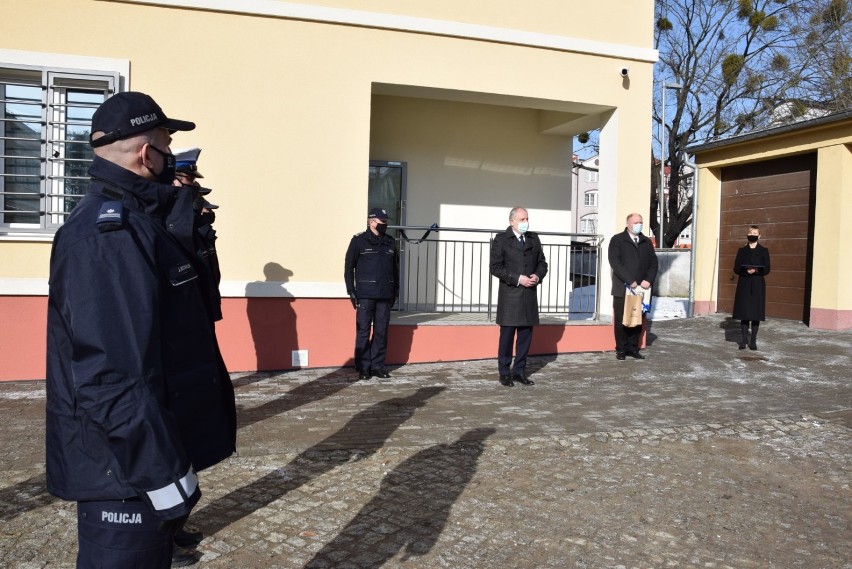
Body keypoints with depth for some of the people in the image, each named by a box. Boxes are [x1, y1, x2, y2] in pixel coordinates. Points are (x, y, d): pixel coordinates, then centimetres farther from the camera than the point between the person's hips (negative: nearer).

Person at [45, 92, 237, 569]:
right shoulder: (109, 235, -23)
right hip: (127, 471, -10)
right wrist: (166, 474, -25)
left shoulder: (129, 221, 10)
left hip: (139, 456, 10)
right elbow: (115, 377, -29)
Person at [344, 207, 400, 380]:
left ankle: (377, 365, 16)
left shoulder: (390, 242, 12)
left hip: (385, 295, 4)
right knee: (363, 332, -1)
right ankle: (363, 367, 8)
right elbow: (348, 267, 0)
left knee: (381, 332, 7)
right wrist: (351, 291, -5)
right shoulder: (359, 241, -1)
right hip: (365, 295, -4)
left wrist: (395, 291, 13)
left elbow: (395, 267, 17)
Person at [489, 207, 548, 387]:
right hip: (509, 295, -4)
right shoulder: (501, 239, -2)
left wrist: (537, 276, -6)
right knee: (507, 335, 1)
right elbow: (495, 267, -9)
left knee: (526, 335, 7)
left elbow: (542, 263, 15)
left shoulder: (534, 239, 13)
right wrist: (518, 279, -16)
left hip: (530, 295, 5)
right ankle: (504, 373, 11)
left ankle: (519, 371, 18)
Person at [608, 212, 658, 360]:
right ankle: (621, 349, 10)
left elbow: (653, 262, 12)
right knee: (621, 320, 1)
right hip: (622, 288, -4)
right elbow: (615, 262, -11)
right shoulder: (617, 240, -1)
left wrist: (648, 280, -6)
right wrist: (631, 282, -16)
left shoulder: (646, 242, 14)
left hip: (640, 289, 4)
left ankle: (633, 348, 15)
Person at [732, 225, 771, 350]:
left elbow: (767, 269, 0)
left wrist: (756, 270, -19)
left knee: (756, 313, -1)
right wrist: (746, 270, -16)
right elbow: (736, 268, 3)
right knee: (744, 313, 0)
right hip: (744, 285, 1)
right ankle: (743, 340, 6)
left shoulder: (764, 251, 5)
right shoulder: (742, 250, 8)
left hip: (758, 285, -1)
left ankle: (753, 341, 6)